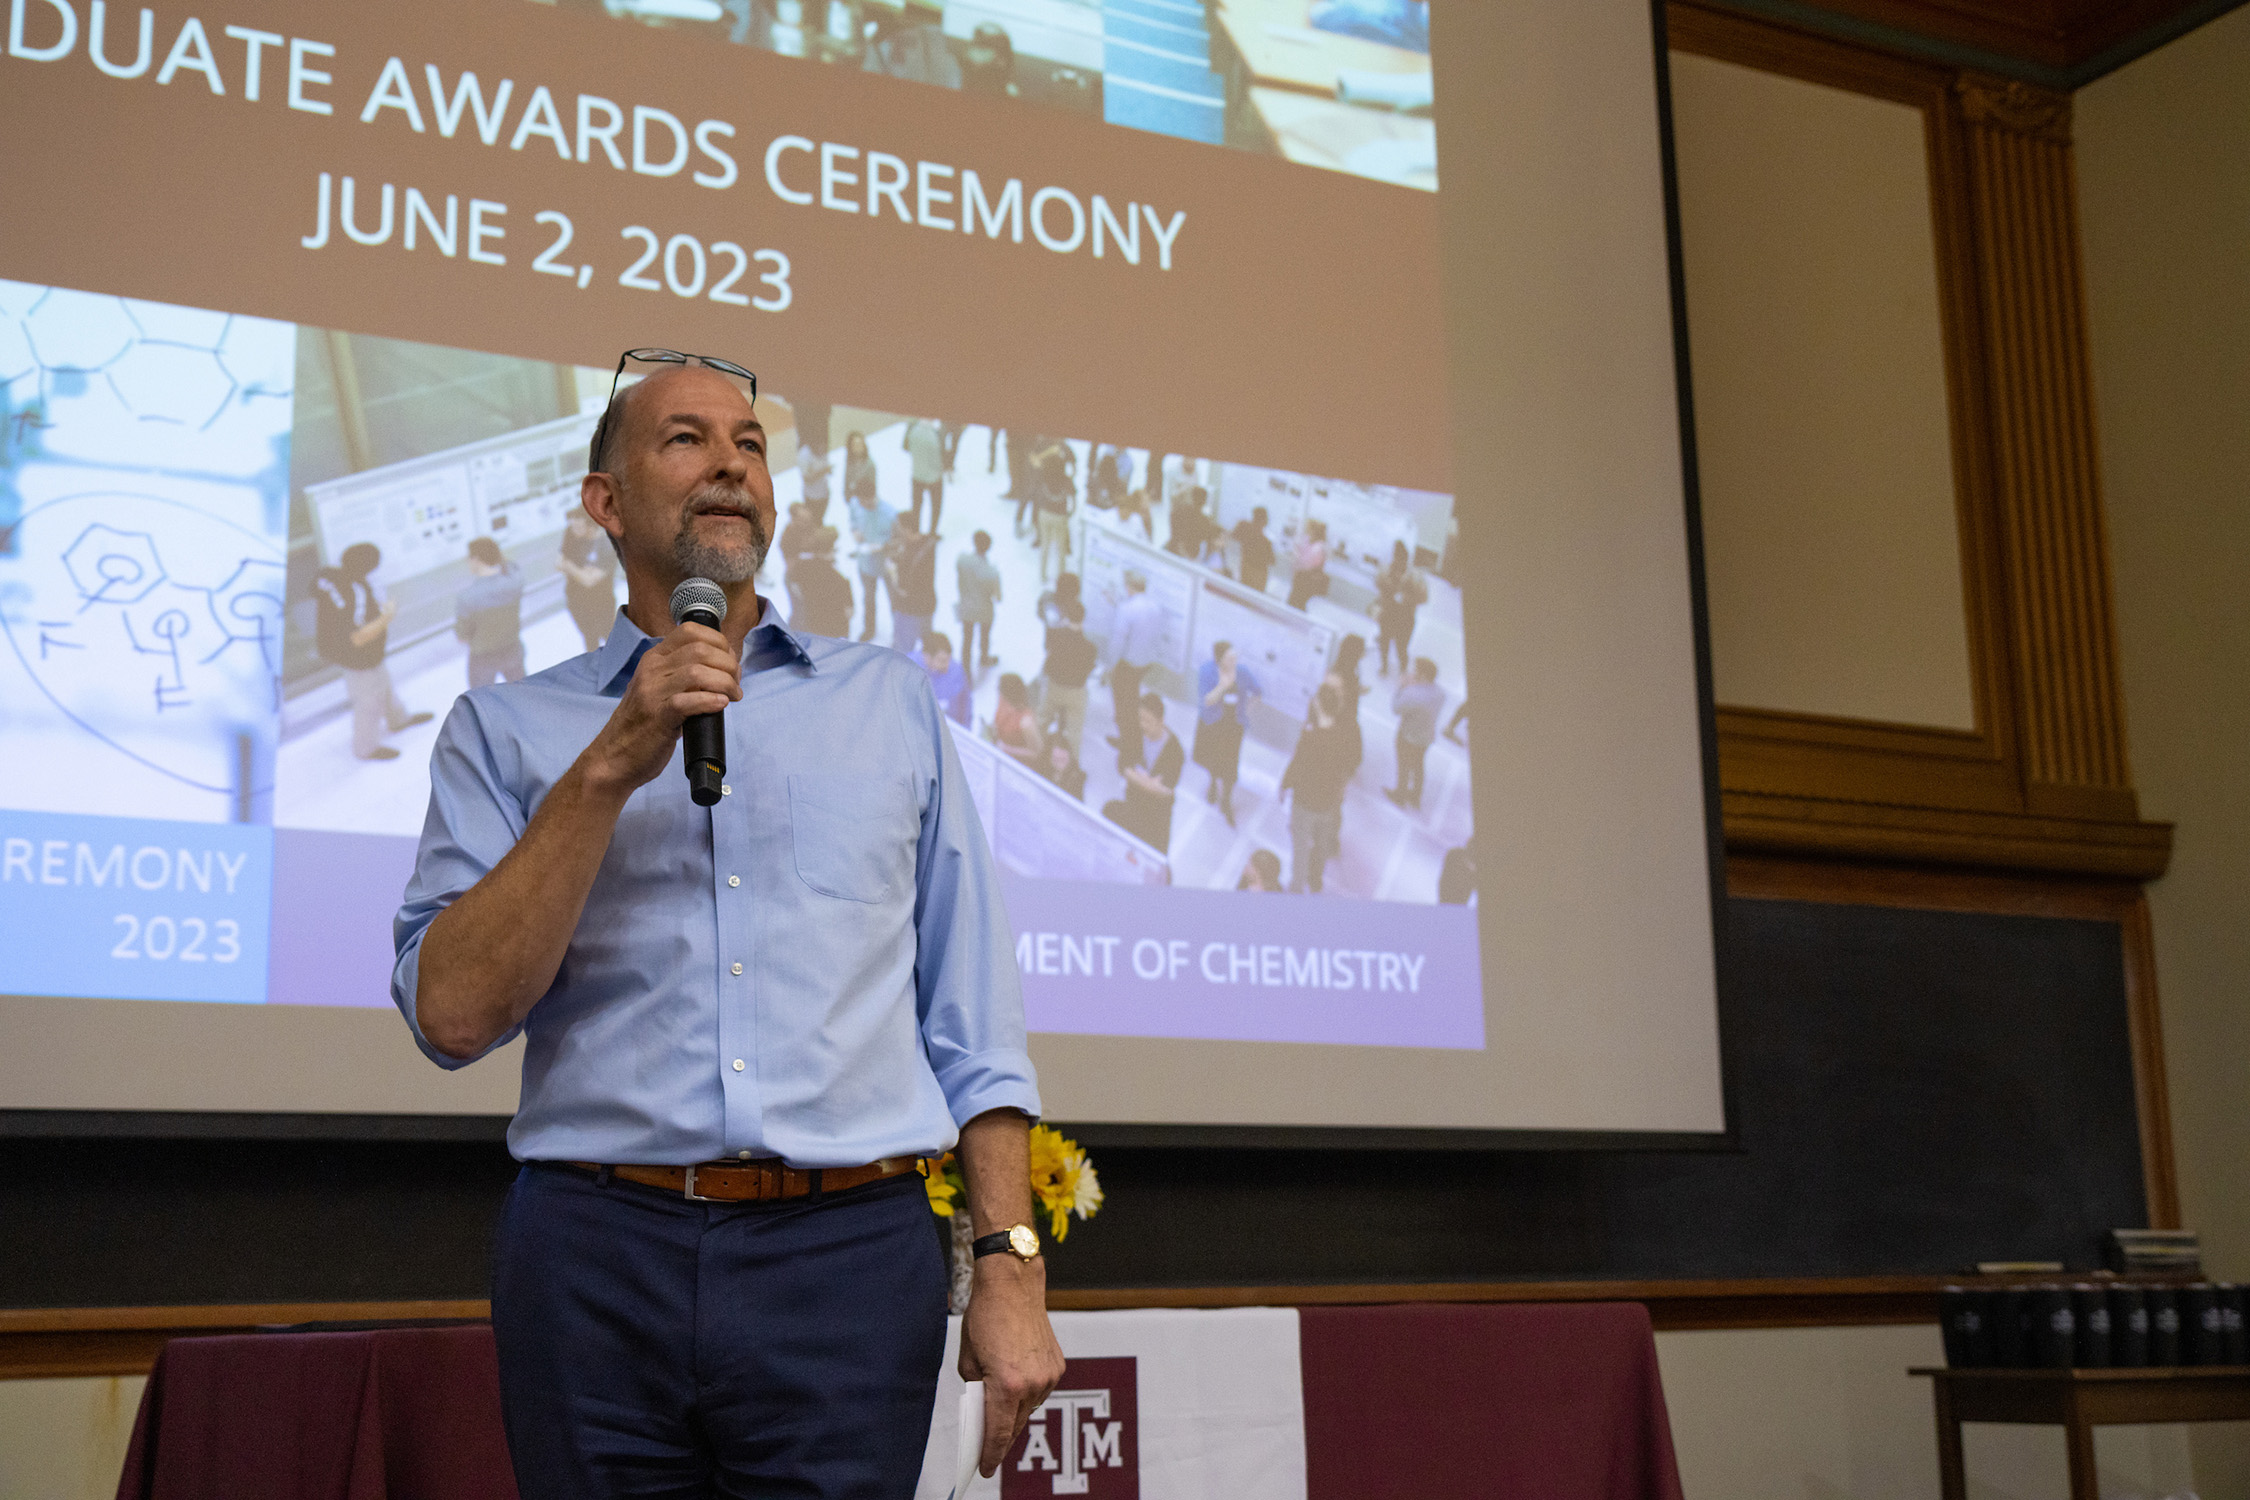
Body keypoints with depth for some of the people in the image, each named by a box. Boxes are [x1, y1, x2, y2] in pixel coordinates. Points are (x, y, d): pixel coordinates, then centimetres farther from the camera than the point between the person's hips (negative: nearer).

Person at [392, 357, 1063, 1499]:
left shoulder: (890, 704, 13)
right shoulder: (509, 729, 8)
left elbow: (973, 1021, 10)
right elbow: (453, 1014, -5)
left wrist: (1010, 1266, 1)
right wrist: (613, 767, -11)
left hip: (847, 1258, 1)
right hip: (600, 1263, -1)